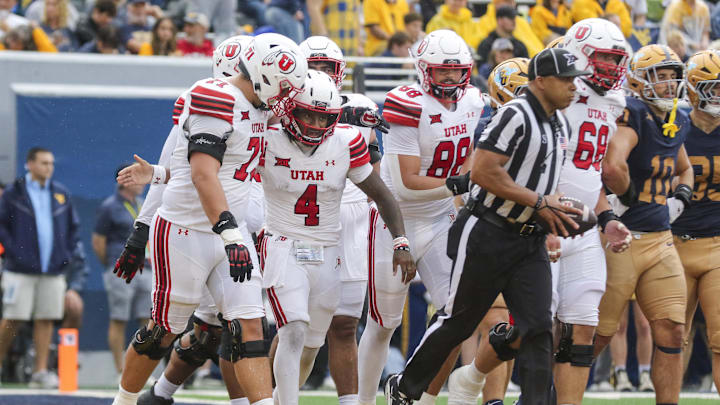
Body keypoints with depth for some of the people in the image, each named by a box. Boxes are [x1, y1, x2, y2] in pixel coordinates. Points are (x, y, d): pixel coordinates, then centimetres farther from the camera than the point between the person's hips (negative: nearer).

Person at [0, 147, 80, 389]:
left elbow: (73, 226, 19)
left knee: (46, 319, 1)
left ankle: (41, 371, 2)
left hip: (53, 270, 4)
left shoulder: (61, 194, 11)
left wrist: (66, 254, 8)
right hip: (21, 269, -4)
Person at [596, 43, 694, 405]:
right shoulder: (632, 115, -17)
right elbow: (612, 167, -37)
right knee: (597, 335, 3)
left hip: (660, 240, 7)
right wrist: (626, 195, -17)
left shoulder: (677, 122, 10)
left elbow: (684, 168, 32)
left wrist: (681, 195, 11)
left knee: (671, 333, 1)